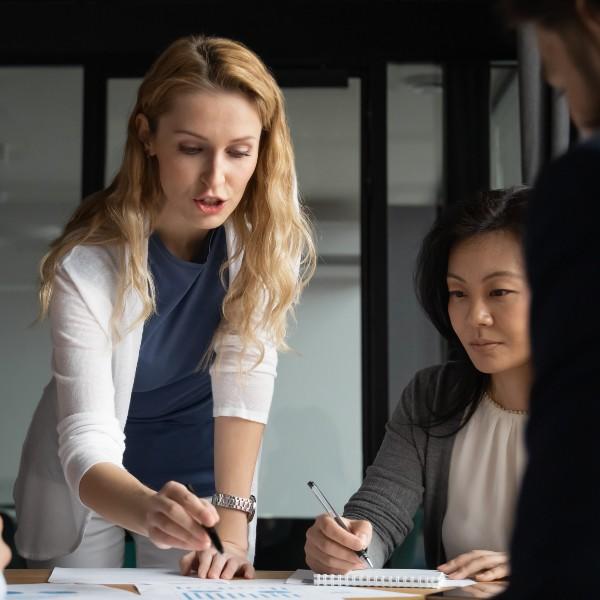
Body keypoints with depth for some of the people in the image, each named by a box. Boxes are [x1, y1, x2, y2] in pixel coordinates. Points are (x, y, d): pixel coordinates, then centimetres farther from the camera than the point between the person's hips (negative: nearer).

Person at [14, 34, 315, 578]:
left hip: (202, 468, 2)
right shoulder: (89, 262, -29)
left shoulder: (270, 227, -22)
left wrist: (232, 520, -34)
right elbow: (86, 442, -34)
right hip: (90, 480, -1)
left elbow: (245, 375, -24)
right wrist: (149, 510, -54)